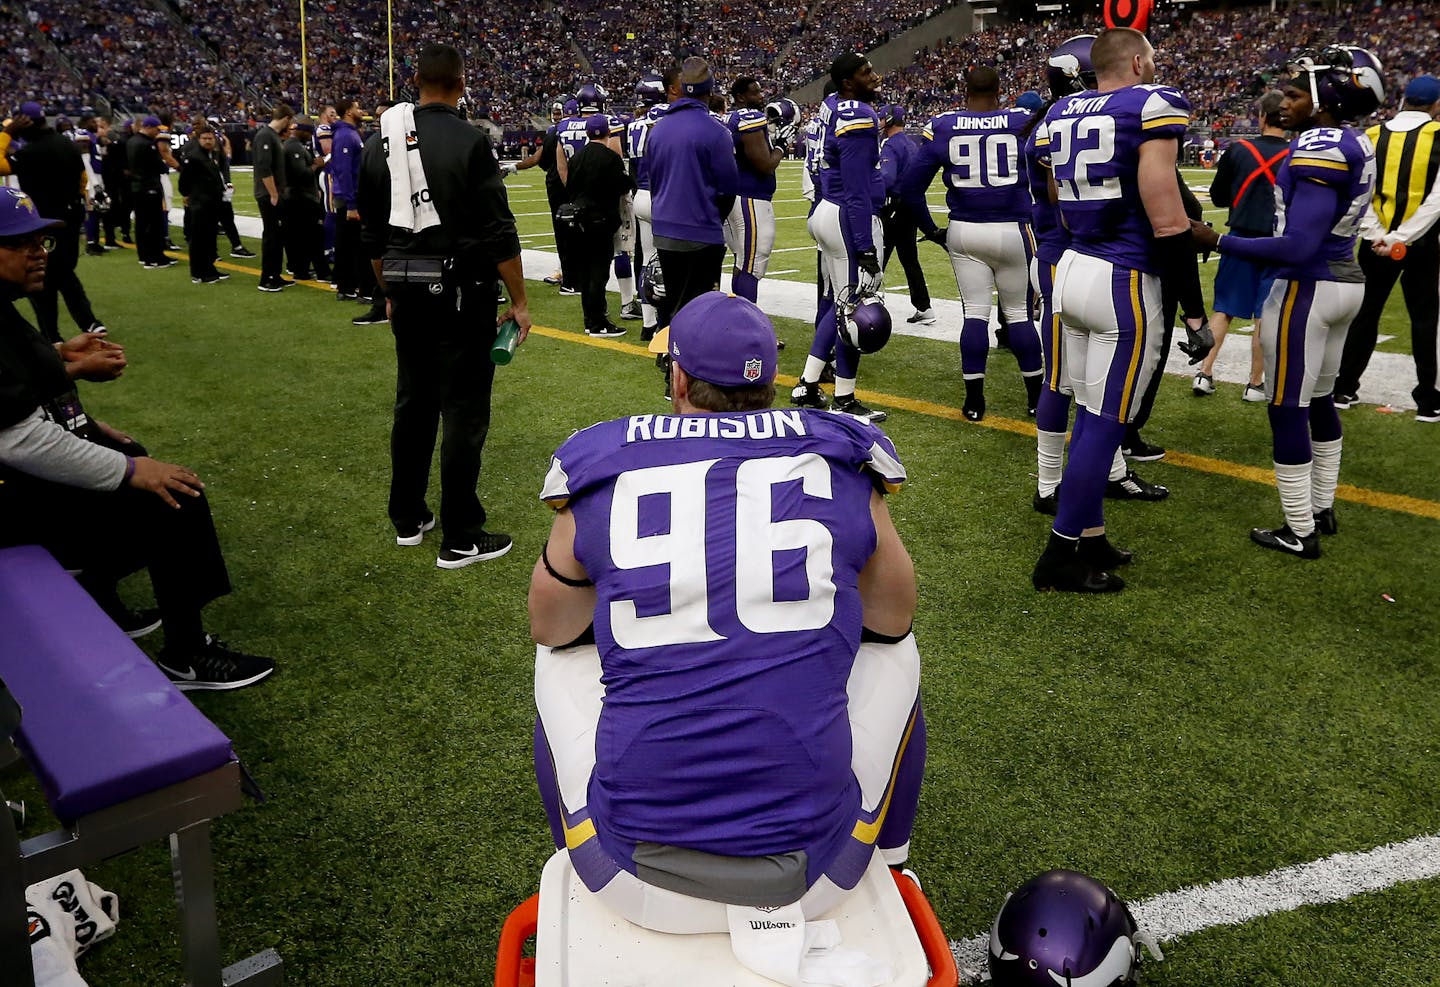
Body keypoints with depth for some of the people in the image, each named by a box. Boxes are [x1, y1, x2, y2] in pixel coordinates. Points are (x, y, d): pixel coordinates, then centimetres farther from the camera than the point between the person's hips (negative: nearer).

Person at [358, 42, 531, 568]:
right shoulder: (469, 142, -11)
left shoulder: (380, 143, 7)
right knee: (464, 411, 0)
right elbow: (499, 233, -13)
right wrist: (519, 301, -5)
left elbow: (372, 233, 13)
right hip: (462, 294, -6)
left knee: (413, 403, 17)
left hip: (408, 293, 6)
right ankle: (460, 539, 6)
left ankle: (407, 518, 28)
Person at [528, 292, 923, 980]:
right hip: (814, 872, 0)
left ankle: (580, 884, 48)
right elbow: (893, 619, 15)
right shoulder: (843, 470, -1)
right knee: (894, 656, 25)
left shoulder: (599, 476, -1)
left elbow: (549, 627, 16)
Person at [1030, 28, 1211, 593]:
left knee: (1089, 416, 15)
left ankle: (1090, 540, 23)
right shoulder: (1153, 106, -10)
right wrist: (1195, 312, -11)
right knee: (1103, 426, 0)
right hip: (1124, 282, -8)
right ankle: (1059, 558, 6)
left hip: (1072, 270, 8)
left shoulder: (1061, 114, 11)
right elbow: (1166, 221, -15)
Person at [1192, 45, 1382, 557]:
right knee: (1319, 400, 20)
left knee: (1288, 410, 0)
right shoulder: (1357, 147, 8)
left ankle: (1300, 532, 8)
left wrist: (1218, 241, -23)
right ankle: (1322, 509, 32)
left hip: (1306, 288, -10)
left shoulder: (1319, 150, -21)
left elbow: (1298, 247, -26)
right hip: (1346, 282, 10)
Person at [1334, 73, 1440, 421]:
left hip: (1376, 241, 3)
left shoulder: (1372, 137, 2)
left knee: (1365, 312, 13)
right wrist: (1402, 237, -14)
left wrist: (1378, 236, -7)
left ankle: (1344, 389, 17)